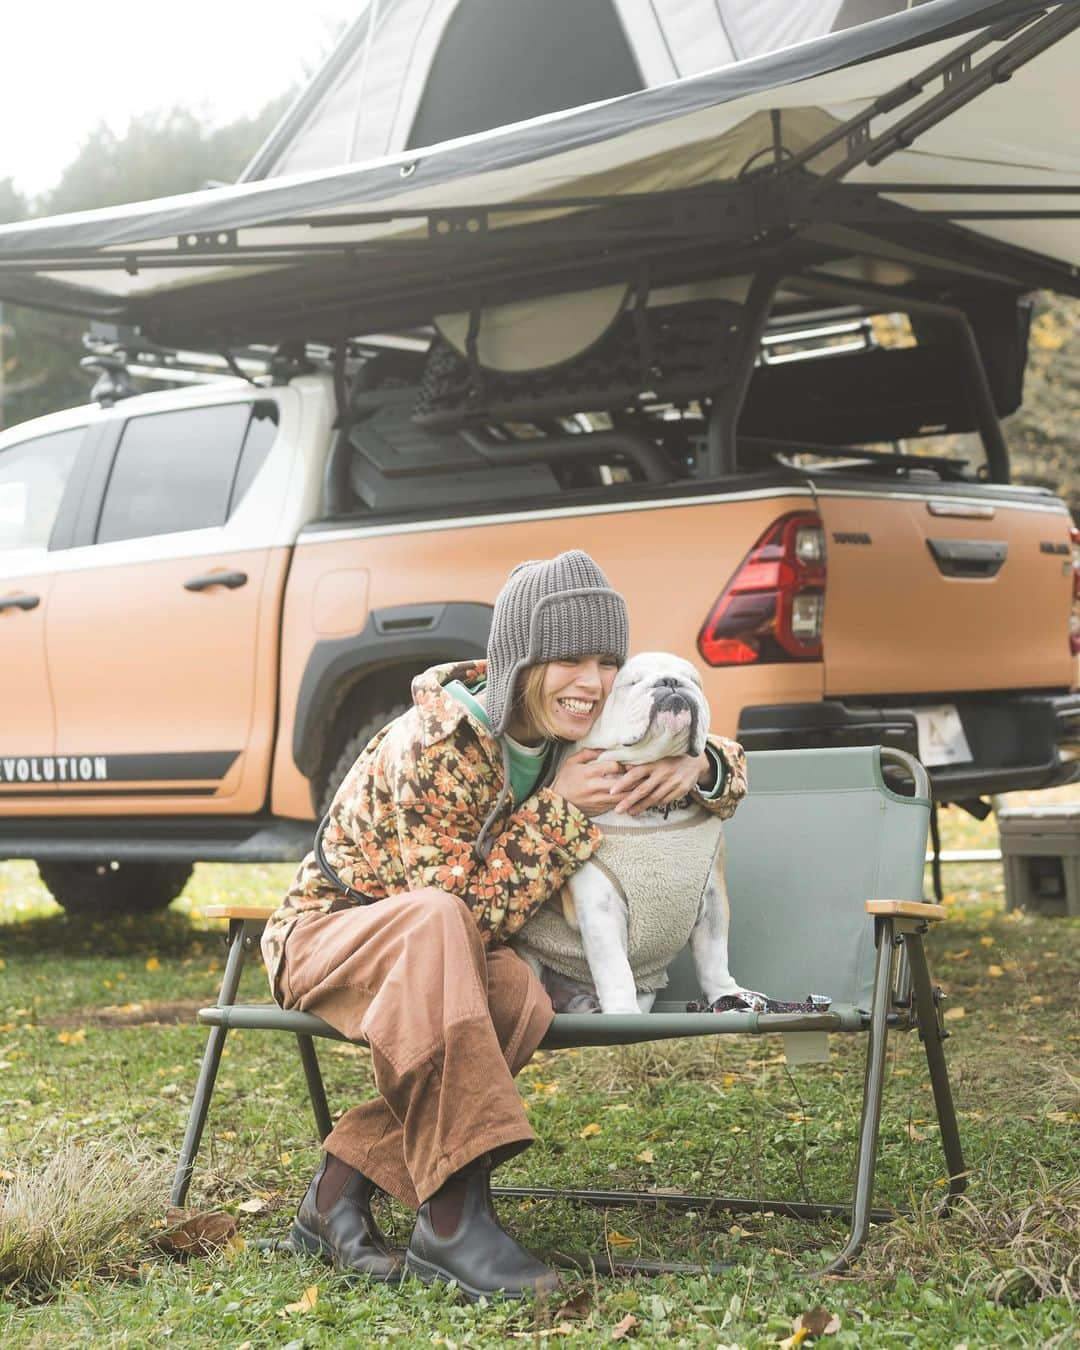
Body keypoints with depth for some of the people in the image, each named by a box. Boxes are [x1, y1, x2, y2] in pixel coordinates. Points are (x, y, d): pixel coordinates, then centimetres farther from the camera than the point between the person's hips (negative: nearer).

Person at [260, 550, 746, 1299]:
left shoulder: (579, 735, -5)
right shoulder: (435, 743, -25)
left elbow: (730, 764, 5)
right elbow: (468, 905, -26)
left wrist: (696, 767, -18)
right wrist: (561, 807, -28)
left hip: (445, 955, 6)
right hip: (326, 933, -5)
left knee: (521, 998, -30)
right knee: (437, 920, -40)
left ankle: (343, 1186, -18)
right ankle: (454, 1215, -42)